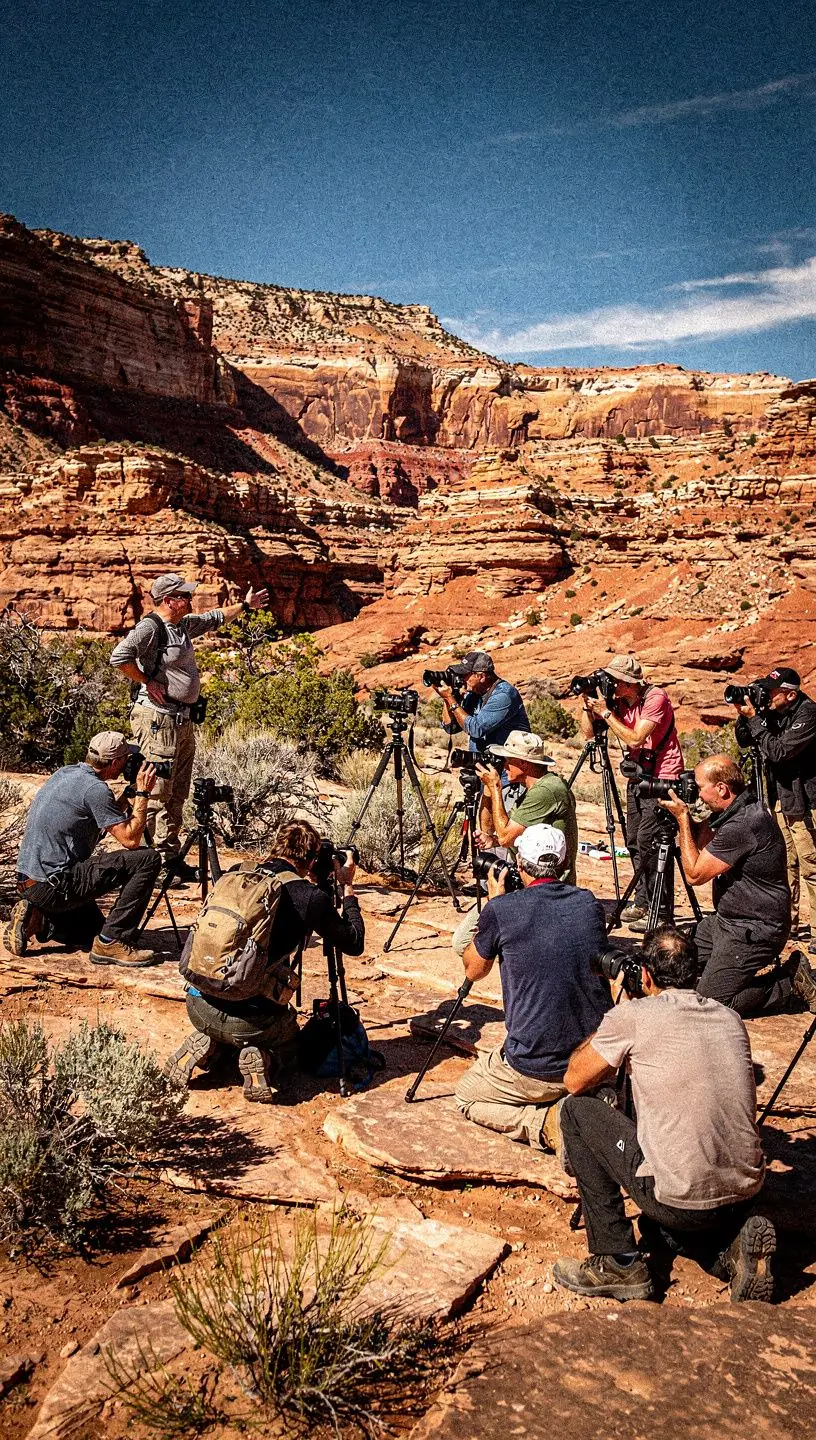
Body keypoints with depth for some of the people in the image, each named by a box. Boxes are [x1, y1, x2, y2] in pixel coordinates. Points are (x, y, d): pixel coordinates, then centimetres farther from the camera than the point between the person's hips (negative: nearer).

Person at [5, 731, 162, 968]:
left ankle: (36, 920, 8)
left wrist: (131, 793, 15)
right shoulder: (95, 788, -16)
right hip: (53, 884, -10)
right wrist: (143, 793, -7)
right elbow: (130, 839, -15)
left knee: (95, 929, 28)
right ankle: (111, 942, -12)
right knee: (147, 860, -15)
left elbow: (108, 817, 21)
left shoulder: (64, 773, 11)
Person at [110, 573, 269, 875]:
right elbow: (119, 656, -25)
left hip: (183, 720, 10)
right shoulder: (150, 627, -13)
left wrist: (245, 606, 38)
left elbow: (214, 618, 34)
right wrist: (146, 682, -17)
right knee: (157, 793, -9)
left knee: (177, 794, 13)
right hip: (158, 720, -10)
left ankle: (171, 858, 21)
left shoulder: (184, 624, 15)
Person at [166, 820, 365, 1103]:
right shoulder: (310, 897, -8)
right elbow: (354, 944, 7)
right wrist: (347, 887, 19)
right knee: (288, 1043, 30)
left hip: (198, 1006, 5)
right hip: (247, 1020, -5)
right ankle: (261, 1061, -1)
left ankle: (202, 1045, 10)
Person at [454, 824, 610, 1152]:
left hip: (533, 1070, -5)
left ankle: (547, 1124, -2)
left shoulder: (501, 910, -12)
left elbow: (473, 970, 8)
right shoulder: (589, 905, 1)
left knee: (467, 1097, 22)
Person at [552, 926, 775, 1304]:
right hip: (745, 1197, 7)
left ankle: (618, 1263, 10)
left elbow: (574, 1081, 6)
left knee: (577, 1110, 10)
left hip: (679, 1201, -7)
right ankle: (730, 1248, 7)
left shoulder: (632, 1017, -8)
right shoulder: (731, 1020, 9)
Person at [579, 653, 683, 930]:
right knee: (634, 841, 10)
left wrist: (606, 712, -23)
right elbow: (589, 732, 2)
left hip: (661, 778, -8)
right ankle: (642, 902, 23)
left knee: (648, 842, -12)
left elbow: (634, 739, -25)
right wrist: (588, 705, -12)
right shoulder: (618, 701, 2)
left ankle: (661, 911, -5)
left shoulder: (655, 698, -18)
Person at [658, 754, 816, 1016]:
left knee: (710, 1003, -9)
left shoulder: (744, 824, -27)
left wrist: (682, 818, -15)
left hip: (754, 930, -10)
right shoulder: (732, 810, 2)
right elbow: (701, 842, 15)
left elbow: (695, 874, -20)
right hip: (727, 919, 10)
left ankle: (790, 980, 3)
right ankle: (761, 970, 18)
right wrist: (683, 814, -2)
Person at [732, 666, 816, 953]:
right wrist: (744, 715, -6)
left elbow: (778, 751, -26)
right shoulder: (774, 712, 3)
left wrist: (754, 718, -22)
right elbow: (744, 742, 11)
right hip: (781, 798, 8)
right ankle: (787, 922, 25)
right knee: (785, 864, 15)